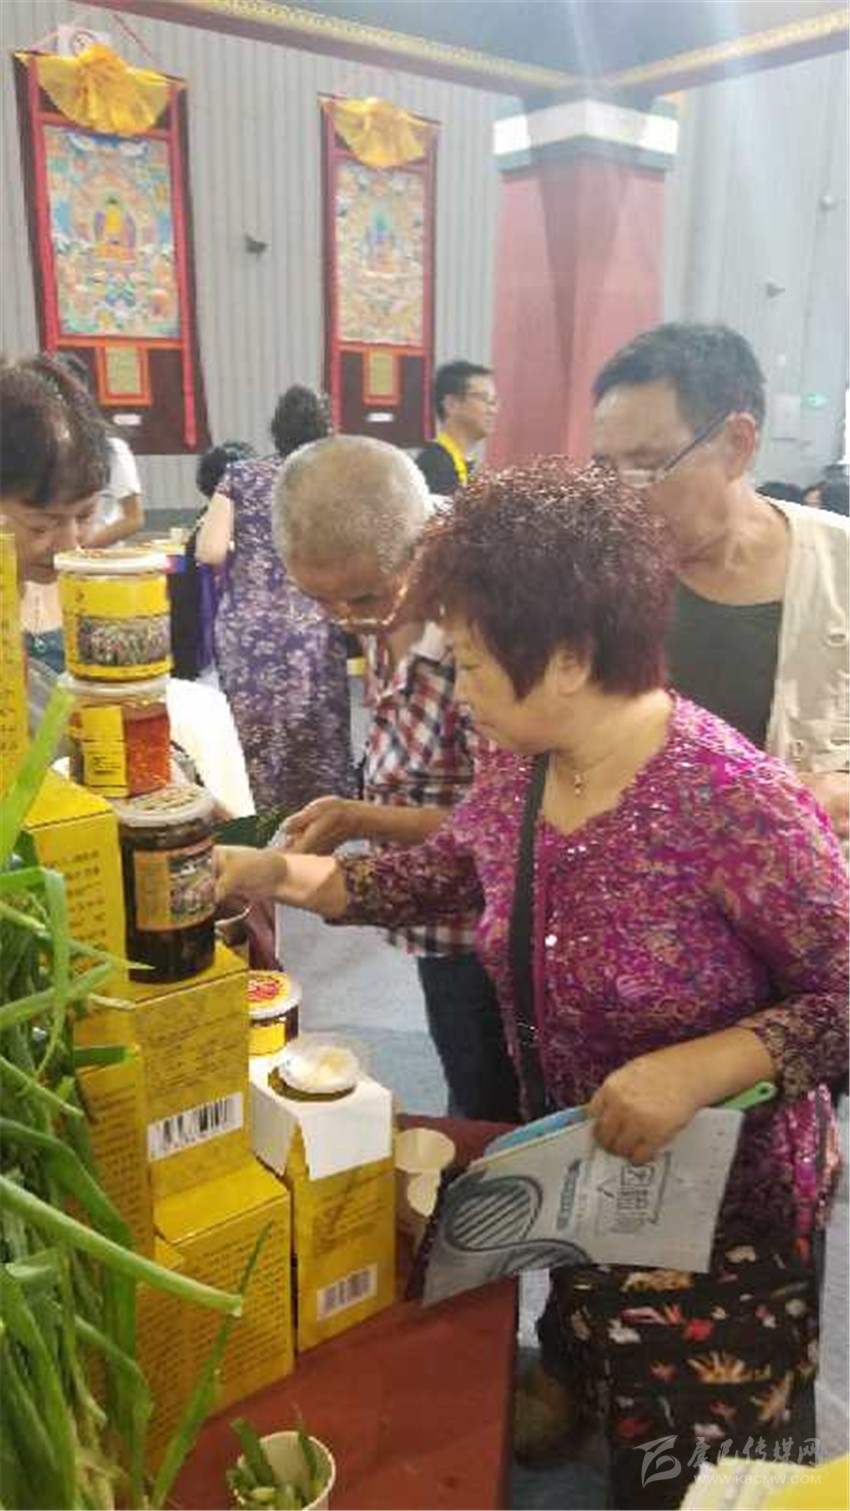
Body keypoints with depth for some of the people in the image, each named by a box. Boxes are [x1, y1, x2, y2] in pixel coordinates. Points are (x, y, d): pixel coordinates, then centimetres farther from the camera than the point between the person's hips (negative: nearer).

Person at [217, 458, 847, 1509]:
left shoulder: (733, 800, -31)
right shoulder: (519, 764, -9)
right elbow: (440, 875, 6)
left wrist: (699, 1068, -35)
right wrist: (279, 872, -1)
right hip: (577, 1175, 6)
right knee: (586, 1383, 31)